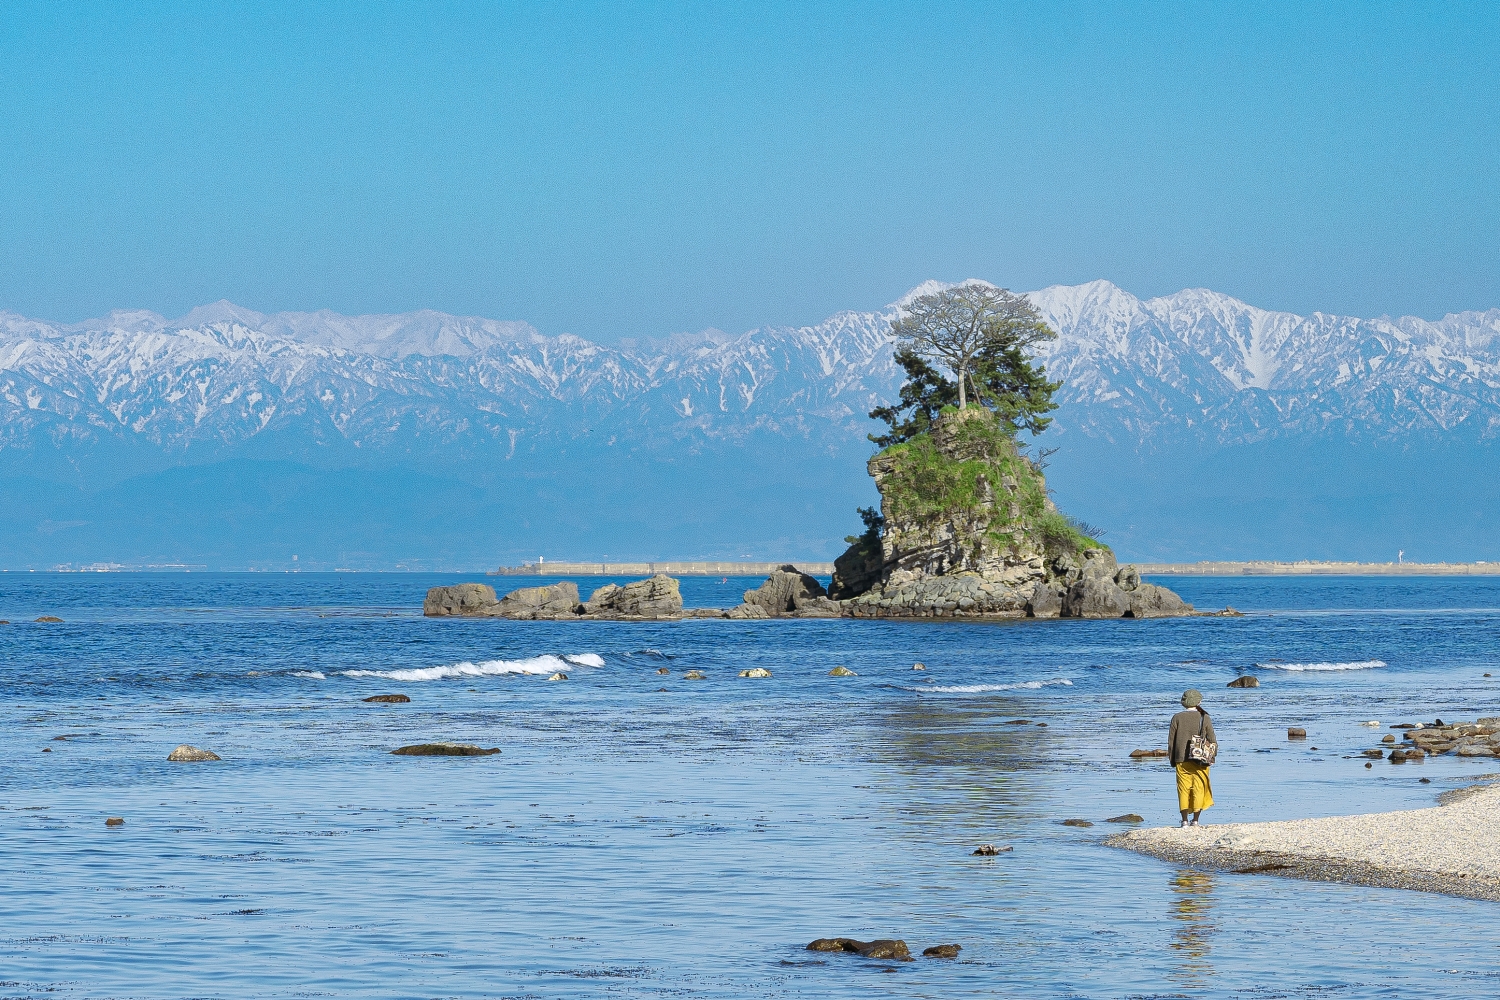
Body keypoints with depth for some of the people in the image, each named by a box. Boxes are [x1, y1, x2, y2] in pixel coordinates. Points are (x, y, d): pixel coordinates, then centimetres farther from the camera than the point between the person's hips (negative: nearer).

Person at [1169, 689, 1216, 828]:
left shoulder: (1177, 718, 2)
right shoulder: (1204, 718, 0)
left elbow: (1171, 741, 2)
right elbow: (1212, 741, 1)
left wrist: (1172, 760, 11)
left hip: (1182, 760, 1)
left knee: (1184, 790, 5)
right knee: (1199, 789, 6)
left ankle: (1185, 820, 1)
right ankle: (1195, 820, 2)